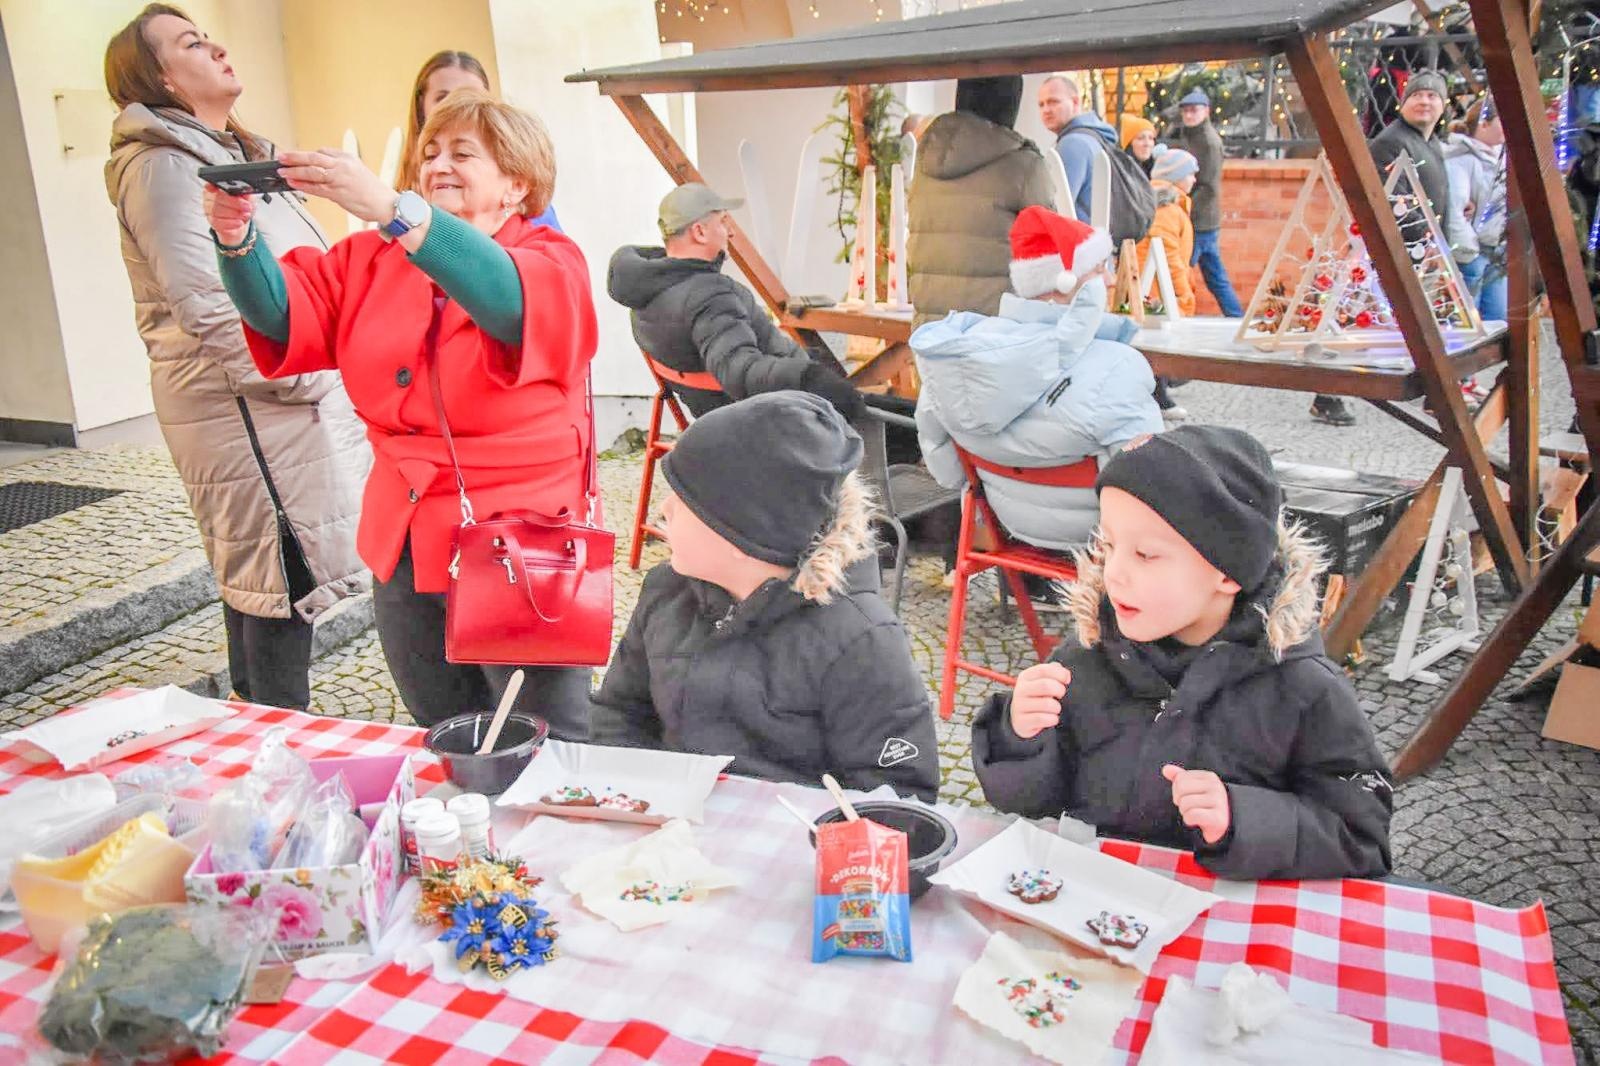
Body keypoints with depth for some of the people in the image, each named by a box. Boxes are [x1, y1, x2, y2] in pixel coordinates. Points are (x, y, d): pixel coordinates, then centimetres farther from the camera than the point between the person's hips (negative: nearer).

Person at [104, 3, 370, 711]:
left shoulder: (226, 153, 22)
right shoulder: (162, 164, -10)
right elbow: (209, 307, -20)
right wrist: (309, 377, -16)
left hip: (279, 399, 10)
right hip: (248, 408, -10)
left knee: (254, 574, 15)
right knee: (285, 578, -8)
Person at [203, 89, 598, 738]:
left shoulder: (551, 260, -5)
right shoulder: (376, 259, 12)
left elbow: (508, 297, -29)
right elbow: (285, 312, 0)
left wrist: (389, 208, -38)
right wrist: (237, 239, -19)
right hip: (406, 543, 6)